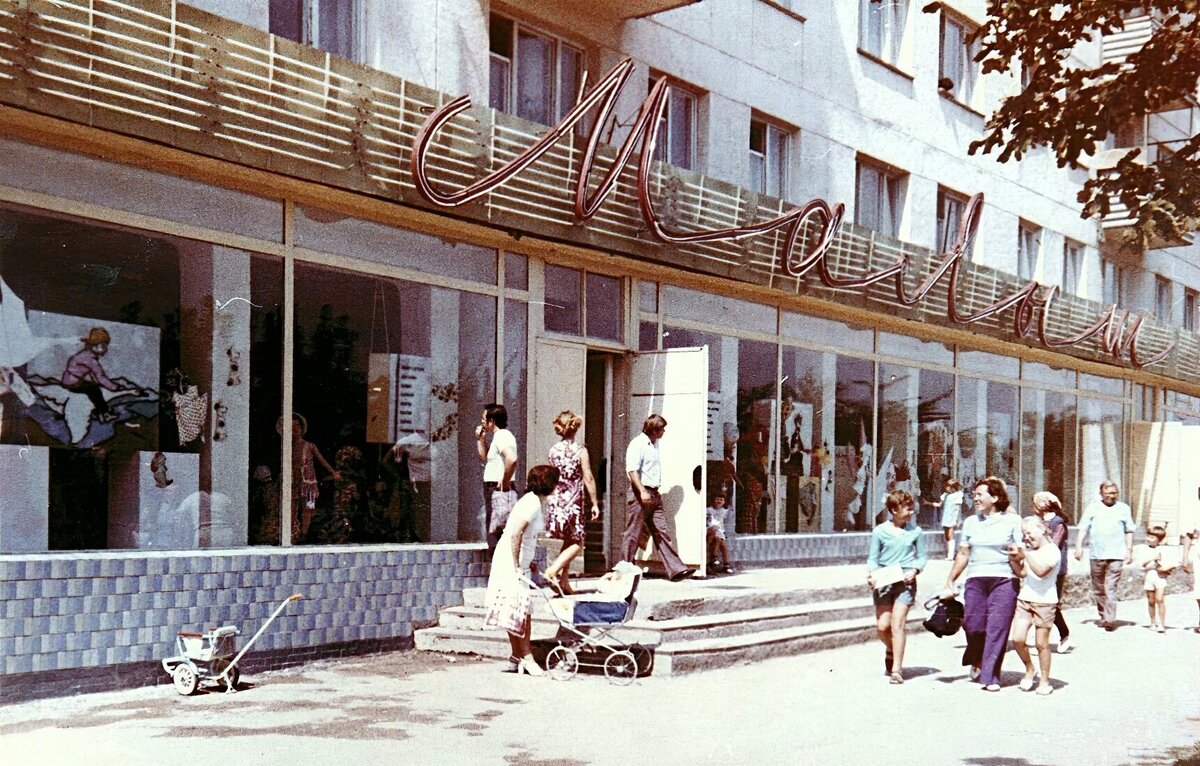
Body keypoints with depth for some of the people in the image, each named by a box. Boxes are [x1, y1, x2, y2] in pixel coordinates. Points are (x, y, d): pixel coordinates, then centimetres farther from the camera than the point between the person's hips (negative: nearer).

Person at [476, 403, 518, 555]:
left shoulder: (503, 436, -14)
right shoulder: (497, 437, 18)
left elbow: (511, 460, -31)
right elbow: (484, 459, 29)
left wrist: (505, 482, -22)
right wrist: (480, 440, 18)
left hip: (499, 491, -11)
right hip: (493, 491, 11)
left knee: (495, 534, -10)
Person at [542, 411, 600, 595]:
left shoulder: (554, 450, 4)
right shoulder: (580, 450, -9)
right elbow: (588, 479, -9)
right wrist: (595, 503, -3)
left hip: (555, 501, 5)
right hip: (573, 502, -5)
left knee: (568, 542, 15)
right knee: (577, 543, 4)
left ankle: (564, 581, 13)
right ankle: (553, 570, -15)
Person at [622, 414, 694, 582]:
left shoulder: (654, 444, 17)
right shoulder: (638, 443, -10)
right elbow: (632, 469, -20)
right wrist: (642, 491, -28)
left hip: (653, 494, 9)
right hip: (640, 494, -8)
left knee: (662, 531, 3)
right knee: (633, 533, -2)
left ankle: (676, 569, -2)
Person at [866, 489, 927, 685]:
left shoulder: (915, 531, 4)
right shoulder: (880, 531, 3)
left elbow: (922, 557, 11)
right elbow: (872, 558, 7)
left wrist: (915, 570, -8)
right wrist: (871, 574, -11)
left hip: (905, 582, -1)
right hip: (883, 582, 1)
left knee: (897, 623, -12)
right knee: (882, 626, -1)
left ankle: (896, 669, -8)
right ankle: (891, 650, 33)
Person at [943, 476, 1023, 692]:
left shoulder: (1012, 521, 4)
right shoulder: (971, 522, 14)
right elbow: (962, 555, 17)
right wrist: (950, 582, 15)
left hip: (1003, 580, -3)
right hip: (975, 580, 3)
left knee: (997, 629, -6)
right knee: (972, 625, 0)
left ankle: (990, 676, 1)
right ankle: (976, 662, 28)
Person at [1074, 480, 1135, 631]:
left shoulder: (1123, 509, 9)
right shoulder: (1092, 508, 8)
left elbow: (1129, 531, 13)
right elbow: (1083, 529, 6)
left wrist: (1129, 550, 5)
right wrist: (1079, 546, -4)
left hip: (1116, 555, -2)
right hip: (1096, 554, 2)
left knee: (1111, 588, -10)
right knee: (1098, 588, 8)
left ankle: (1110, 620, -13)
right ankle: (1102, 616, 21)